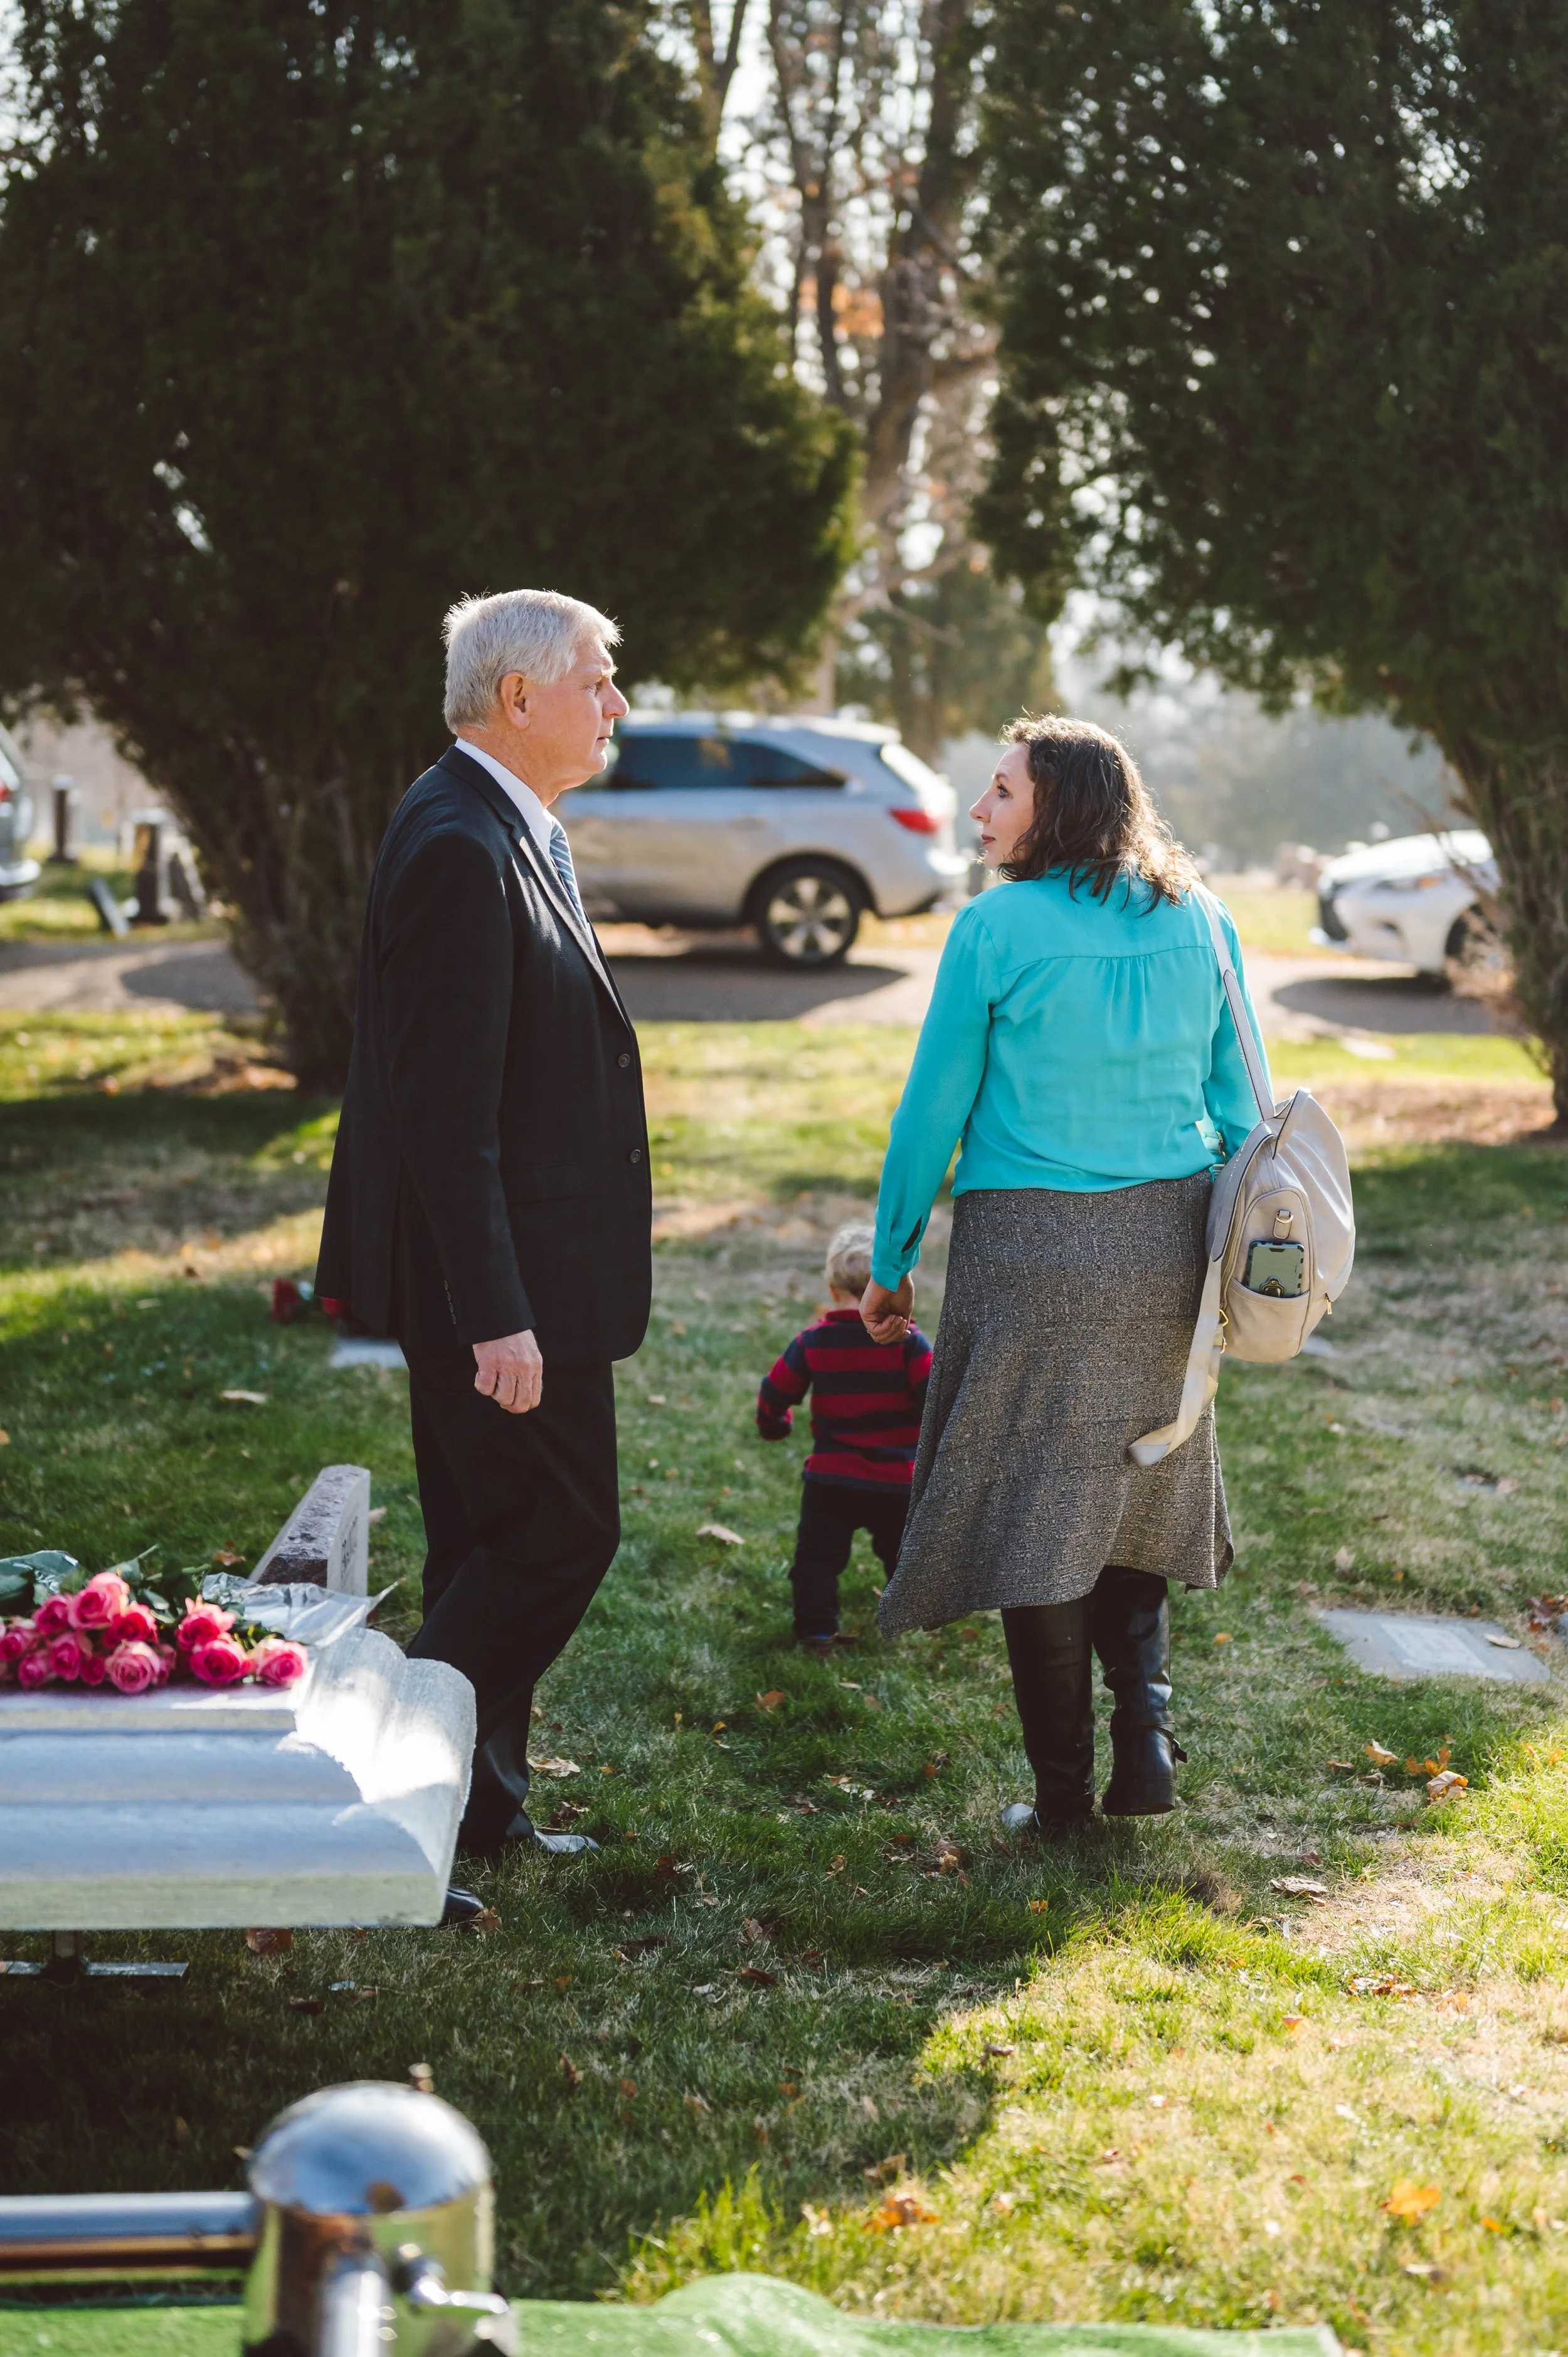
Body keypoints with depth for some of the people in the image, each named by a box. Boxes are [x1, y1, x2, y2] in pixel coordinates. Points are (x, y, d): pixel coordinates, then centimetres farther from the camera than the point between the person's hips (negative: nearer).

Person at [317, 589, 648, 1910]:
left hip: (519, 1267, 10)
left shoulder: (519, 833, 13)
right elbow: (446, 1109, -24)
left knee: (498, 1542, 15)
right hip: (494, 1271, -10)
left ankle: (480, 1812, 25)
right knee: (562, 1532, -4)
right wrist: (497, 1317, -25)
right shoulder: (461, 848, -20)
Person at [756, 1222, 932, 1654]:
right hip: (897, 1482, 0)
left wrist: (774, 1424, 25)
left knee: (817, 1556, 10)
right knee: (903, 1553, 21)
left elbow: (774, 1394, 3)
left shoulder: (813, 1343, -4)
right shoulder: (907, 1341, -10)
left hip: (830, 1481, 0)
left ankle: (817, 1630, 1)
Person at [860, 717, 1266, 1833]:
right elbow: (1239, 1105, 8)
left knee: (1031, 1509, 5)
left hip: (1033, 1245, -5)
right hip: (1167, 1243, 5)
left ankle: (1064, 1787, 10)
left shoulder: (996, 928, -9)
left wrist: (892, 1261, 4)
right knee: (1128, 1493, 20)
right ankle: (1147, 1730, 6)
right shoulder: (1198, 925, 5)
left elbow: (933, 1107, -5)